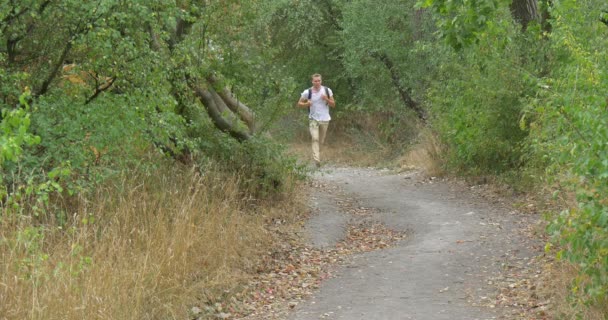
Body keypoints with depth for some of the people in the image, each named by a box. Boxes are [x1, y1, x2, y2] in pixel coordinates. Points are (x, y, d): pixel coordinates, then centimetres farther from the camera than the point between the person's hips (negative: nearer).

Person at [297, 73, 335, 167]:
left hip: (325, 119, 2)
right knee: (315, 139, -19)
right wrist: (307, 104, -19)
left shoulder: (327, 91, 0)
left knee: (321, 141, 11)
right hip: (313, 119, -2)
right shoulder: (307, 92, -5)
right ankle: (317, 159, -27)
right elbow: (299, 103, 3)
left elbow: (333, 104, 5)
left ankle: (316, 155, 37)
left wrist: (327, 99, -15)